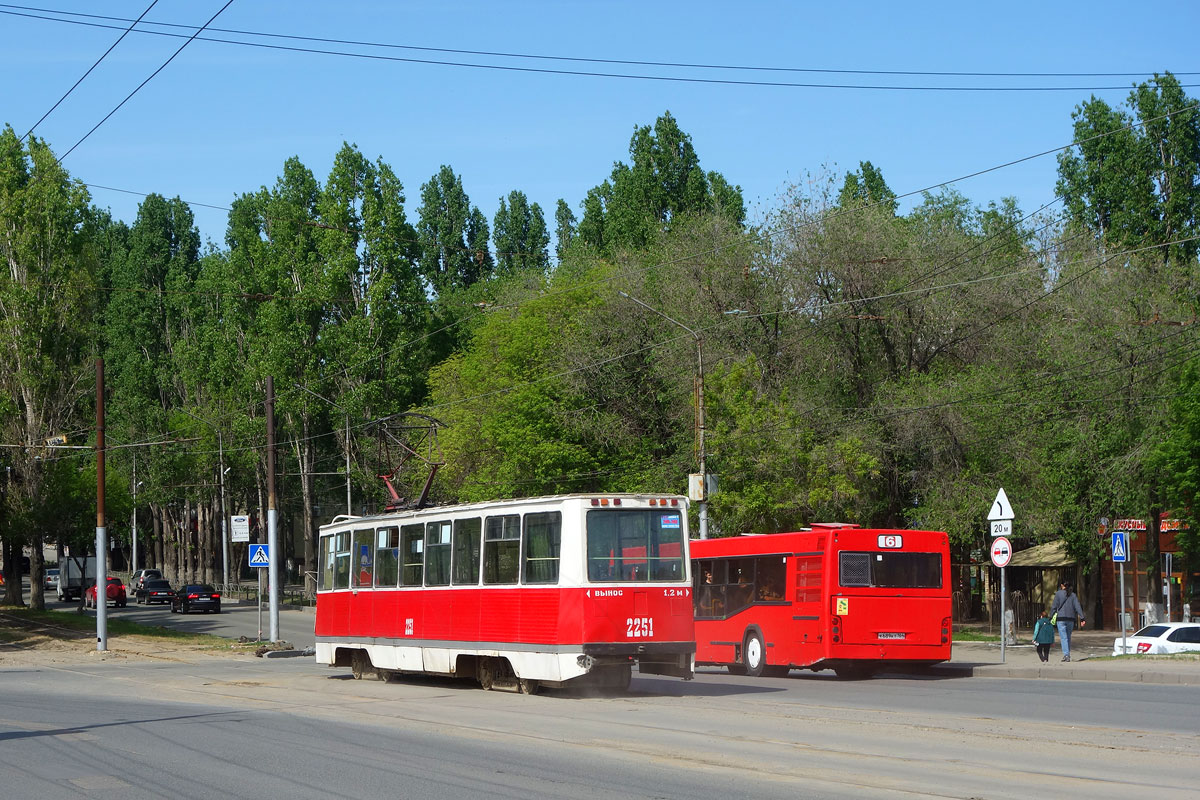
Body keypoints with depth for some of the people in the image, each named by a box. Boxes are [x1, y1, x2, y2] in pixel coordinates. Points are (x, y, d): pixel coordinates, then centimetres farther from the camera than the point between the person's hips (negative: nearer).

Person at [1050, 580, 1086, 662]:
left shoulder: (1058, 594, -1)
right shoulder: (1073, 595, 8)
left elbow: (1054, 606, -3)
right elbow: (1078, 606, 1)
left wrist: (1051, 617, 2)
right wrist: (1082, 618, -2)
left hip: (1061, 619, -4)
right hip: (1071, 618, 4)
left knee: (1063, 637, -7)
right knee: (1068, 637, 15)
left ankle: (1066, 654, -20)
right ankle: (1067, 655, 19)